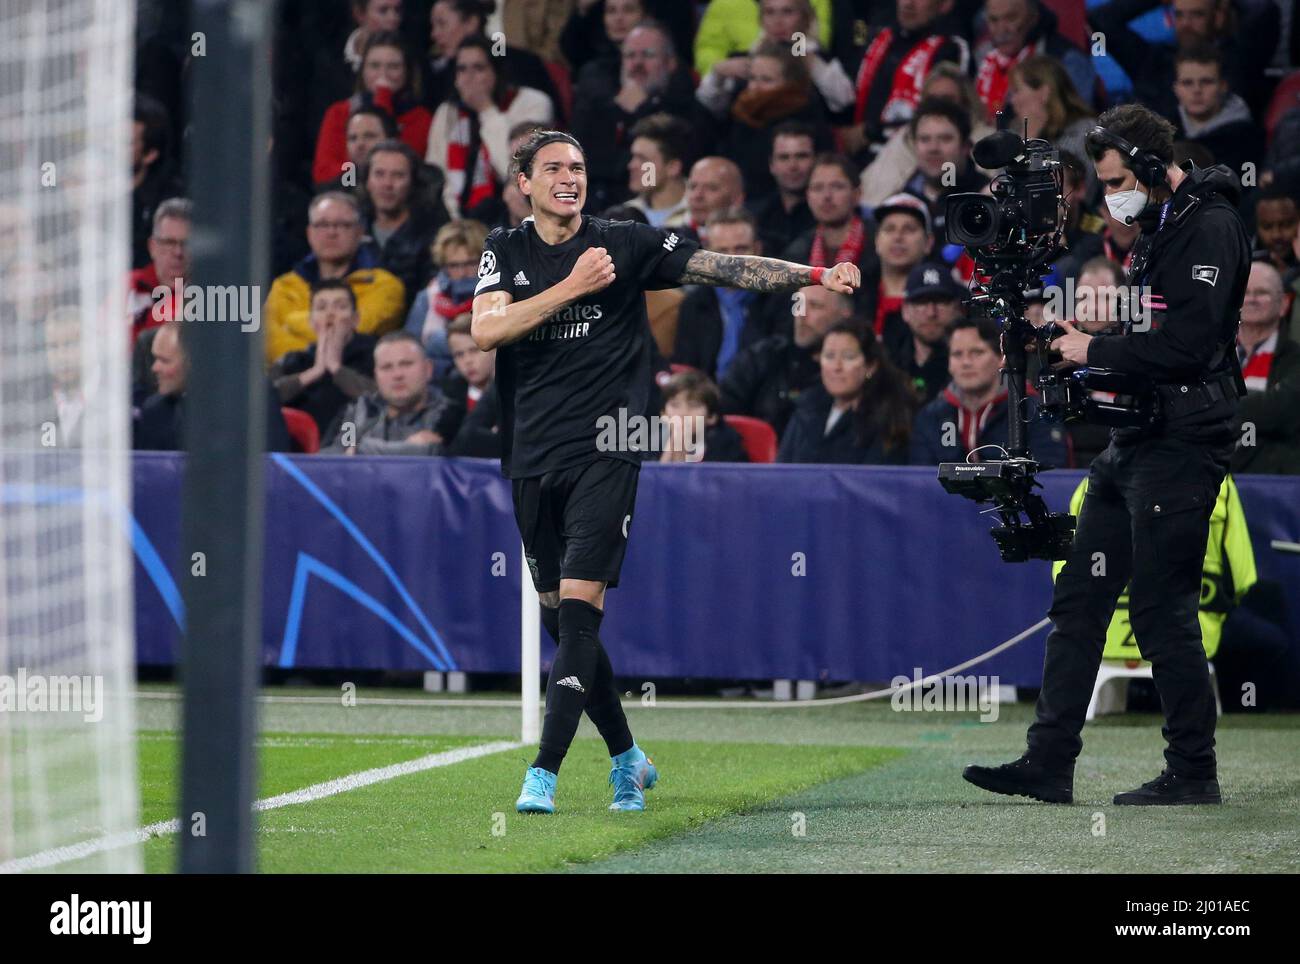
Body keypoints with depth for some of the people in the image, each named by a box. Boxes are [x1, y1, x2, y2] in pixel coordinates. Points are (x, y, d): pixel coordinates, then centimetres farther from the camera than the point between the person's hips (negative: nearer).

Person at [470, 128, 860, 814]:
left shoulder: (628, 244, 2)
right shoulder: (506, 251, 8)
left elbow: (723, 267, -4)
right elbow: (485, 331, -8)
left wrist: (814, 276, -15)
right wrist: (572, 287, -15)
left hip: (604, 455, -4)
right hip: (532, 460, 4)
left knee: (579, 606, -15)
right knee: (559, 620, 9)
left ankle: (545, 772, -19)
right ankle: (626, 757, 25)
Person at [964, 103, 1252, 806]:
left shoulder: (1209, 227, -13)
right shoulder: (1158, 227, 18)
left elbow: (1187, 344, -22)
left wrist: (1097, 351, -12)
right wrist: (1087, 342, 8)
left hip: (1181, 446, -10)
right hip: (1132, 440, 10)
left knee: (1163, 610, -6)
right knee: (1079, 598, 8)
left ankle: (1194, 772, 3)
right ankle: (1049, 763, 10)